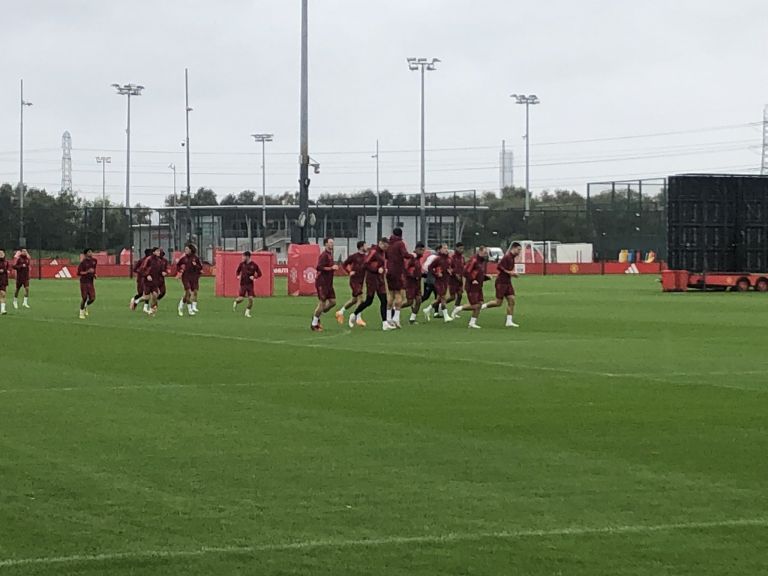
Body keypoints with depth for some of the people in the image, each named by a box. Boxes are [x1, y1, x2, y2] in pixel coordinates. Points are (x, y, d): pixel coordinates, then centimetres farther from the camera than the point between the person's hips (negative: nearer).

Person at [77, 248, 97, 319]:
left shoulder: (94, 260, 6)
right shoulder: (83, 262, -13)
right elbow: (79, 273, -15)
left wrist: (94, 274, 7)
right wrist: (87, 272, -24)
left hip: (91, 282, 5)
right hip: (84, 282, -5)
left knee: (92, 298, -1)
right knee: (84, 298, -2)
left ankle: (86, 306, 29)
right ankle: (81, 312, 16)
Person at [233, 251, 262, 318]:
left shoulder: (254, 265, -5)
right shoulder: (242, 264, 0)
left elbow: (259, 274, 2)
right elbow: (238, 271, 14)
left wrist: (254, 277, -16)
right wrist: (238, 276, -7)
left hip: (250, 284, 0)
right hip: (243, 284, 0)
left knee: (251, 299, -6)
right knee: (241, 298, -9)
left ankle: (247, 312, 10)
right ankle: (235, 302, 26)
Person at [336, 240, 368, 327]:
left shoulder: (366, 257, 8)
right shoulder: (354, 256, -8)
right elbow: (344, 264, -1)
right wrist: (349, 272, -14)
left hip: (361, 280, 7)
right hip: (354, 280, -7)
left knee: (354, 299, 14)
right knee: (360, 298, -14)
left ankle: (341, 312, 31)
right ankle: (358, 318, -9)